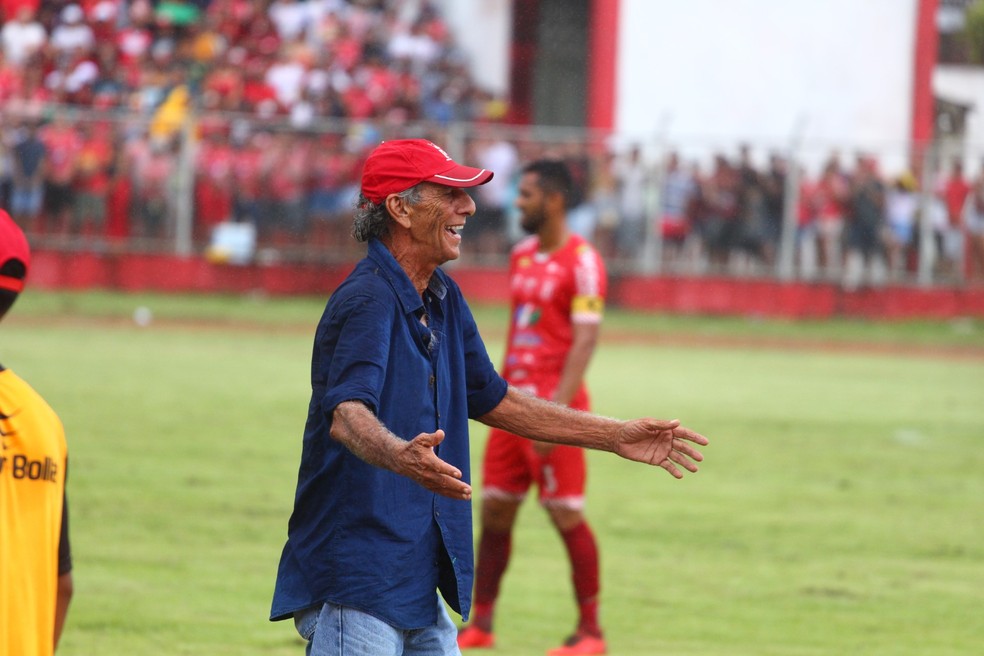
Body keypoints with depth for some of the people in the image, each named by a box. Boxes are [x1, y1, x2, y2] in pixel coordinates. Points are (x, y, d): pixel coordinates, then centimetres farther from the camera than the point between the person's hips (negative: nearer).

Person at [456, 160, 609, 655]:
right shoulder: (522, 255, 14)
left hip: (555, 405, -8)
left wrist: (554, 410, -23)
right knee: (494, 509, 7)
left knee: (566, 515, -5)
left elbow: (585, 340, -16)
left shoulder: (581, 262, -11)